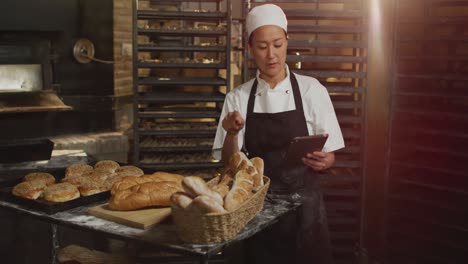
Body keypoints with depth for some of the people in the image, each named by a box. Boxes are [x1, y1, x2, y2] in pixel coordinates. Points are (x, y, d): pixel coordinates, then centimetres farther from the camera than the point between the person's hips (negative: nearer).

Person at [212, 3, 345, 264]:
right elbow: (230, 163, 0)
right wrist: (231, 134, -18)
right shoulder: (238, 97, -1)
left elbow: (330, 157, 0)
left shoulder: (312, 90, -5)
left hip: (303, 205, -1)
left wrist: (322, 161, -22)